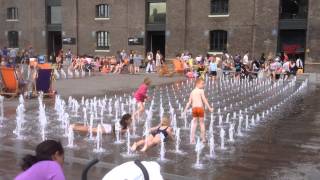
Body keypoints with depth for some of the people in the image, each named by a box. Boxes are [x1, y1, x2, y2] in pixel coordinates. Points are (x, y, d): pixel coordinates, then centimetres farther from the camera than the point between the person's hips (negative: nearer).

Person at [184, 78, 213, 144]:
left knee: (194, 123, 10)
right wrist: (209, 108, -11)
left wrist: (185, 110, 18)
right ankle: (203, 139, 11)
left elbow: (189, 102, 13)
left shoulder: (192, 92, 13)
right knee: (202, 122, 6)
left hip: (194, 108, 5)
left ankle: (192, 139, 7)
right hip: (200, 108, -5)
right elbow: (204, 100, -12)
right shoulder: (201, 91, -6)